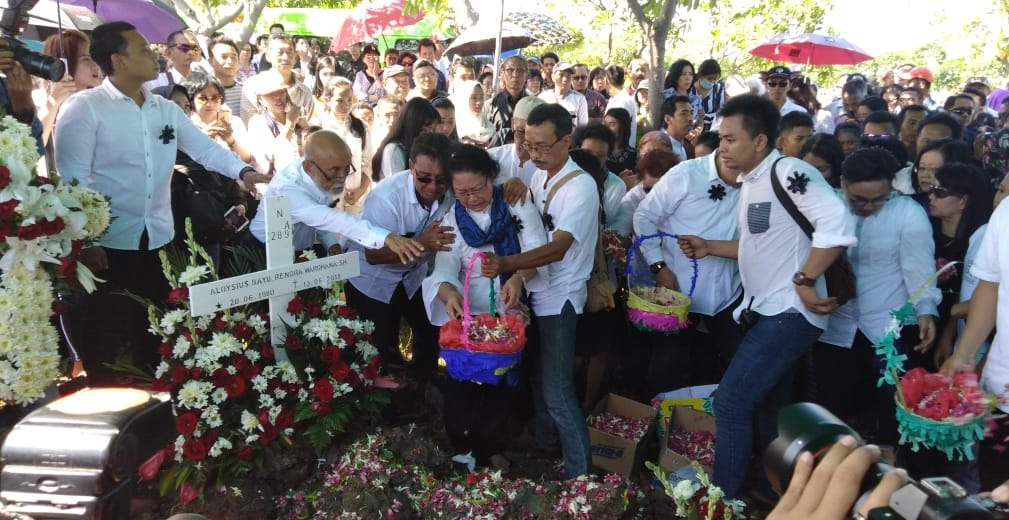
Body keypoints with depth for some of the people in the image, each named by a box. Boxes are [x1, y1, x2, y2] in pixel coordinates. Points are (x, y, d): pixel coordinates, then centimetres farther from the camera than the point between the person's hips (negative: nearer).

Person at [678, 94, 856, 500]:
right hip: (769, 311, 10)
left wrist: (804, 281, -25)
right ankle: (771, 492, 37)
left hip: (789, 313, -10)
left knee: (731, 403, -8)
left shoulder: (788, 172, -17)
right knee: (769, 409, 21)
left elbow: (838, 225, -28)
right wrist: (709, 247, 13)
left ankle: (724, 498, 7)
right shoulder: (750, 183, 12)